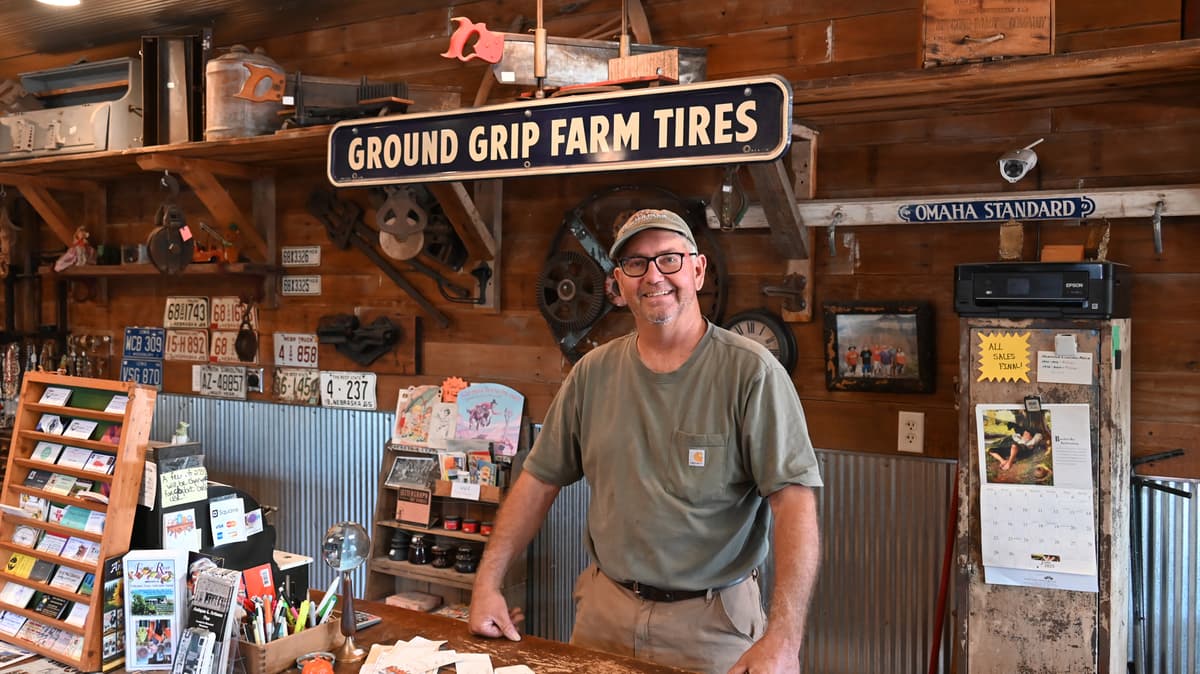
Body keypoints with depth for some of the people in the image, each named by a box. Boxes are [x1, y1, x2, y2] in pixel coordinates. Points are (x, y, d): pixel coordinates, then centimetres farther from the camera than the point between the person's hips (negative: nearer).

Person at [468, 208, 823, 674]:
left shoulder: (750, 372, -14)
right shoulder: (593, 373, 1)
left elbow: (794, 500, -20)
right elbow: (540, 480, 6)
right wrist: (487, 582, -1)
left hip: (712, 621, -4)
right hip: (604, 610, 4)